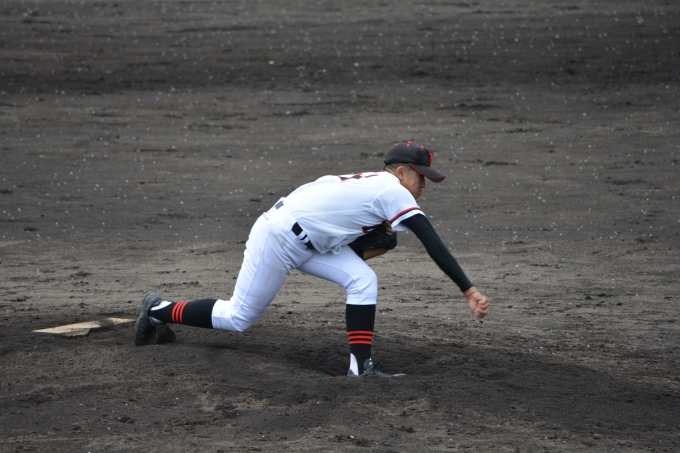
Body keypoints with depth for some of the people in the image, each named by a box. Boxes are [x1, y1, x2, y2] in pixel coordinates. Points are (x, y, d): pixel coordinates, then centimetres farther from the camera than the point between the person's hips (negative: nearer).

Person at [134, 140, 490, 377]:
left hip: (307, 242, 9)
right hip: (278, 236, -9)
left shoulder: (369, 185, 12)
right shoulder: (393, 190, -16)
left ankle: (360, 366, -8)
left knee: (363, 280, -6)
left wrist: (362, 251, 1)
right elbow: (433, 245, -22)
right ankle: (158, 311, 19)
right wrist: (468, 290, -24)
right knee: (239, 317, 3)